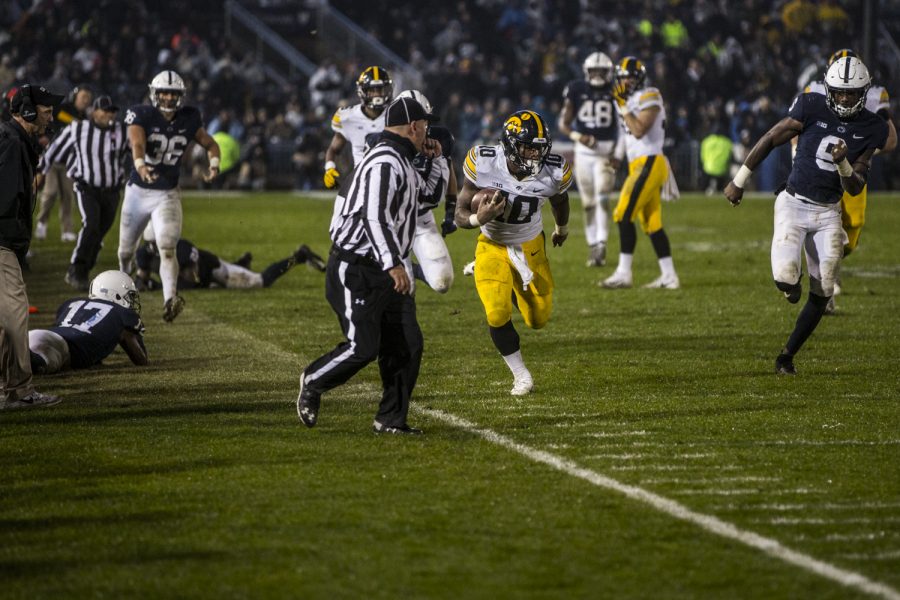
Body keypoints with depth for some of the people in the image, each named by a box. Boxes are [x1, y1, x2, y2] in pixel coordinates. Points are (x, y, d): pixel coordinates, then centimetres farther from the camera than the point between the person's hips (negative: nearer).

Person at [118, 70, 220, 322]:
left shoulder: (188, 120, -3)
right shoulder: (142, 116, -14)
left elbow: (210, 143, 12)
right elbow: (137, 143, -33)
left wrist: (214, 163, -11)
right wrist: (140, 165, -55)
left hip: (168, 195, 0)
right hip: (138, 191, 0)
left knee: (167, 247, -20)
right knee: (126, 250, 18)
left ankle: (170, 300, -32)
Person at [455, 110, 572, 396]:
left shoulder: (553, 172, -22)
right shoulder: (484, 164, -27)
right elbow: (460, 215, -17)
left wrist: (562, 228, 26)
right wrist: (478, 219, -41)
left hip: (531, 248, 2)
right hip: (493, 247, -2)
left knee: (538, 318, 9)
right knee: (498, 316, -18)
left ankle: (513, 292, 45)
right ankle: (521, 375, 6)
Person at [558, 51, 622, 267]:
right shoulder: (577, 90, -1)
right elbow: (564, 123, 4)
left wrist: (618, 154, -8)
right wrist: (577, 136, -16)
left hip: (607, 151, -2)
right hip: (584, 150, 2)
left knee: (602, 197, -16)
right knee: (588, 202, 6)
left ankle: (602, 243, -20)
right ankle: (592, 247, 15)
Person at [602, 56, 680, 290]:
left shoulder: (649, 98, -10)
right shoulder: (630, 101, 17)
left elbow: (639, 131, -20)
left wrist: (623, 106, -17)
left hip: (649, 163, -10)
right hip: (639, 165, 10)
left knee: (624, 216, -13)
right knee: (652, 224, 9)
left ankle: (624, 273, -13)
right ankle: (669, 277, 10)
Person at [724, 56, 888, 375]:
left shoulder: (872, 128, -2)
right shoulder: (812, 107, -9)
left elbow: (855, 188, -1)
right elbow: (771, 140, 0)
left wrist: (843, 164, -23)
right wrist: (739, 181, 3)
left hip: (828, 213, 3)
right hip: (793, 204, -3)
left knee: (821, 293, -1)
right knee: (785, 277, -22)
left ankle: (787, 355, 17)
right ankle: (791, 279, 18)